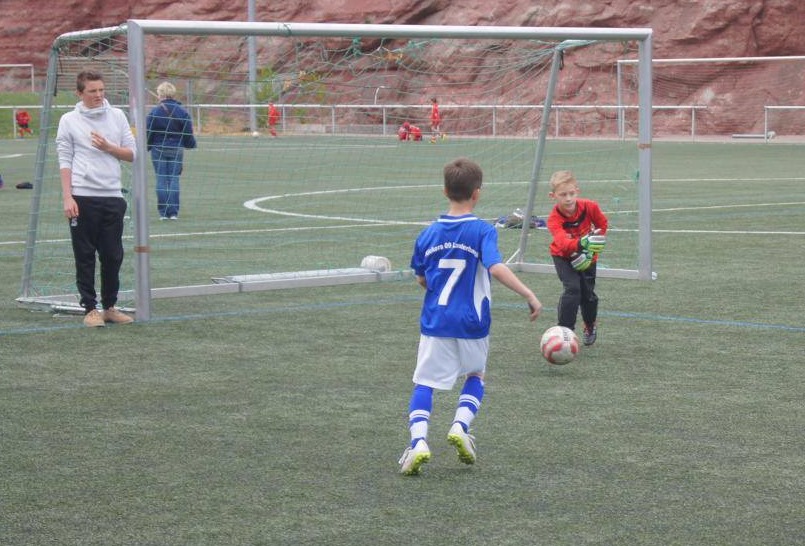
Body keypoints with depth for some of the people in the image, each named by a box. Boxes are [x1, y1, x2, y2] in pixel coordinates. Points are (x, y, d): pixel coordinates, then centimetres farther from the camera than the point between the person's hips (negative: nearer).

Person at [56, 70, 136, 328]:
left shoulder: (117, 116, 10)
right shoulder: (69, 120, 3)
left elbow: (131, 153, 11)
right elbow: (64, 160, 0)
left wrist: (108, 147, -7)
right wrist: (67, 197, -8)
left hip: (112, 196, 3)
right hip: (82, 197, -3)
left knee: (113, 255, 4)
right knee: (85, 256, 1)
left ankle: (110, 306, 17)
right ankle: (90, 309, 8)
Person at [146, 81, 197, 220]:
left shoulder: (154, 112, -7)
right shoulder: (182, 112, -1)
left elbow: (148, 134, -4)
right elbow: (188, 134, 2)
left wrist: (146, 147, 12)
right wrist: (191, 144, 21)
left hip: (158, 150, -1)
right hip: (177, 150, 1)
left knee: (161, 180, 4)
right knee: (174, 179, 4)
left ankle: (163, 212, 2)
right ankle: (173, 212, 0)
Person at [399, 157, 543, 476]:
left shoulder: (428, 234, 2)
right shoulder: (482, 231, -11)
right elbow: (497, 268, -25)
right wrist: (529, 295, -25)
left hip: (435, 322, 2)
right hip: (472, 325, -1)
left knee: (424, 383, 6)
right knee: (475, 376, 23)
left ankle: (418, 441, -15)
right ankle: (460, 426, 3)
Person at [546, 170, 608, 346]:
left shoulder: (589, 207, -26)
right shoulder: (554, 219, -33)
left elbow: (603, 224, -6)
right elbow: (562, 242, -51)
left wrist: (591, 248, -16)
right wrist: (581, 243, -70)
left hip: (586, 257, 3)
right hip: (563, 256, -2)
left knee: (587, 293, 8)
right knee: (572, 289, -22)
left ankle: (591, 325, 39)